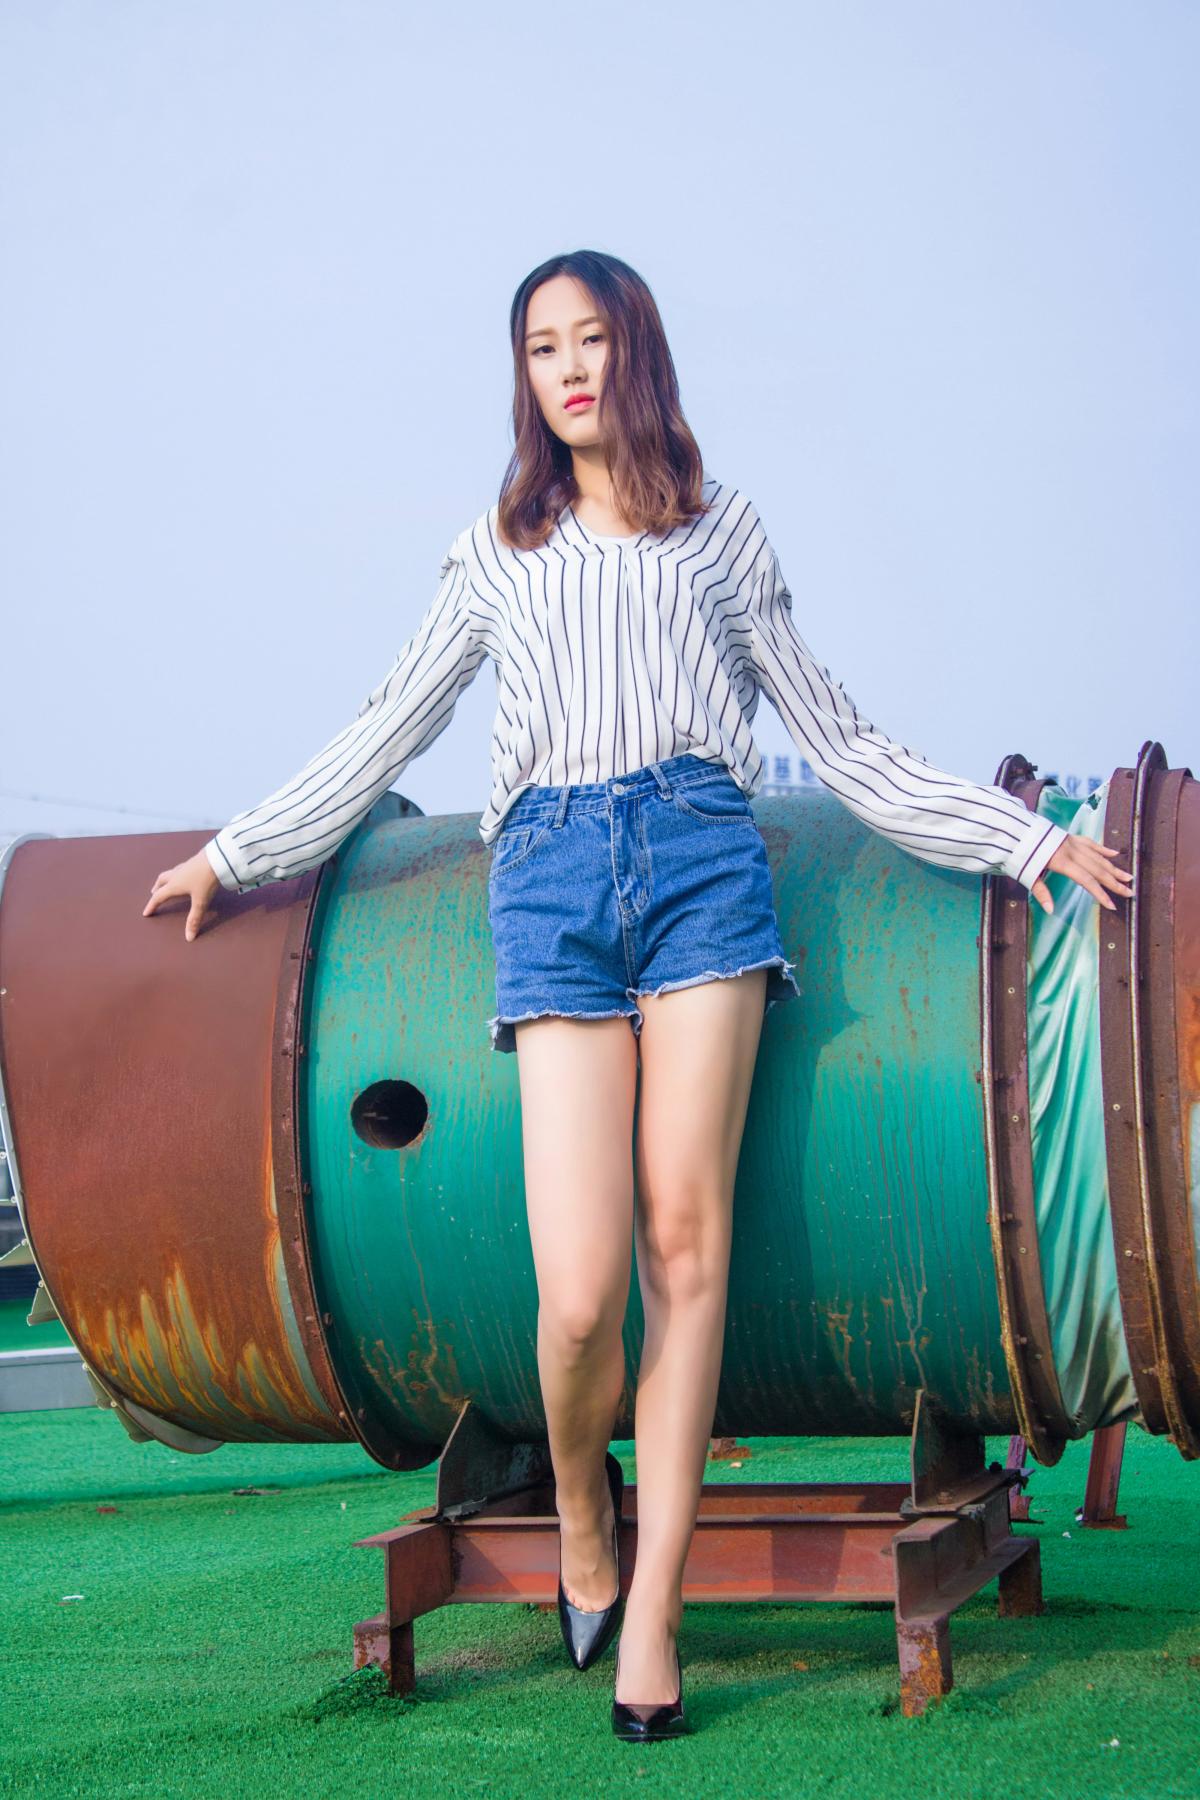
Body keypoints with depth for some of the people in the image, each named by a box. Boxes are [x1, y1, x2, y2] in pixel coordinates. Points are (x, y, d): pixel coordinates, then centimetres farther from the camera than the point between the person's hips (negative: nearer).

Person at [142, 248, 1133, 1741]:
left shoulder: (720, 532, 20)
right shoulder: (496, 552, 23)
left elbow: (835, 736, 21)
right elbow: (390, 729, 28)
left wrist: (1024, 837, 17)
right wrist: (237, 852, 30)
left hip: (700, 853, 0)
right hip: (550, 874, 0)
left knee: (684, 1239, -9)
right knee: (581, 1285, -14)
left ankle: (651, 1614, -2)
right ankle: (579, 1514, 16)